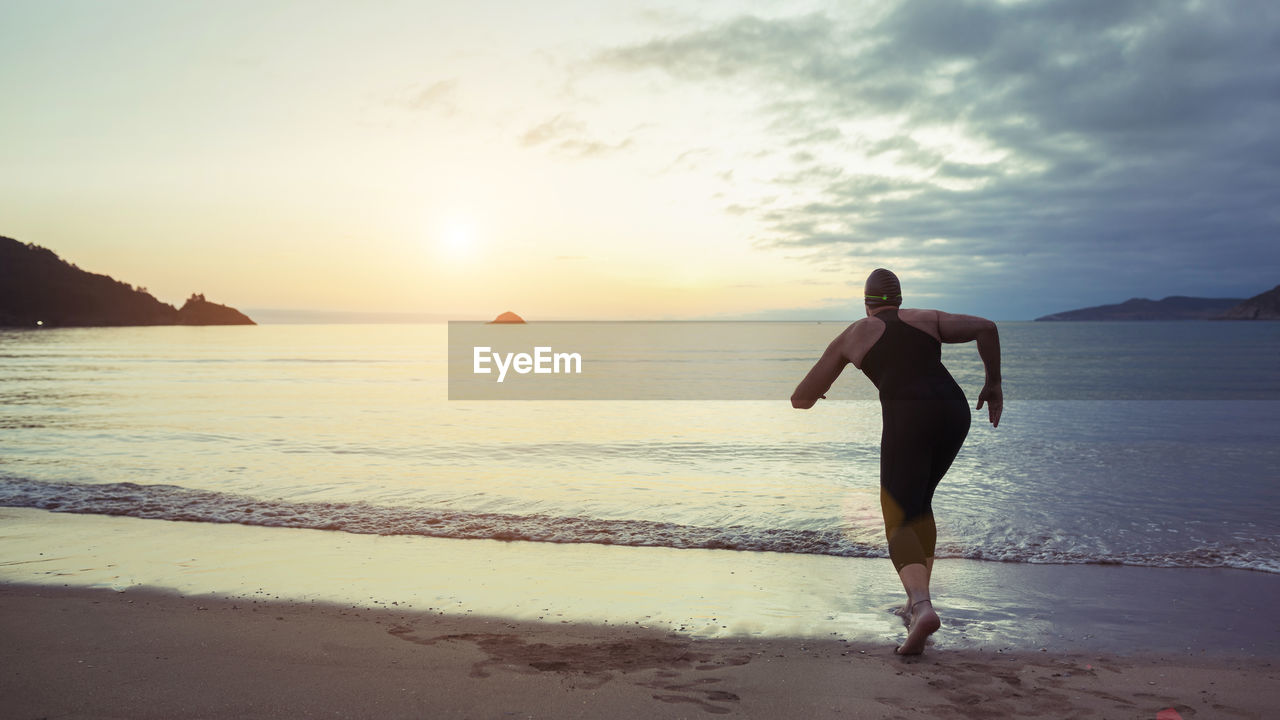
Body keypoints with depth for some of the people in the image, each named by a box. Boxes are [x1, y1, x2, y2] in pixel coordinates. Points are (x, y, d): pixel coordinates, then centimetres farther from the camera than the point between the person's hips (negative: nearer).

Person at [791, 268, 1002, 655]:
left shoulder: (851, 336, 18)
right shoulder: (929, 319, 23)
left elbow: (800, 398, 19)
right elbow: (986, 327, 7)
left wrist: (811, 394, 45)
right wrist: (994, 383, 17)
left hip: (907, 419, -4)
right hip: (954, 413, 4)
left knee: (899, 523, -2)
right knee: (919, 501, 26)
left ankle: (922, 607, -31)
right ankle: (918, 599, 20)